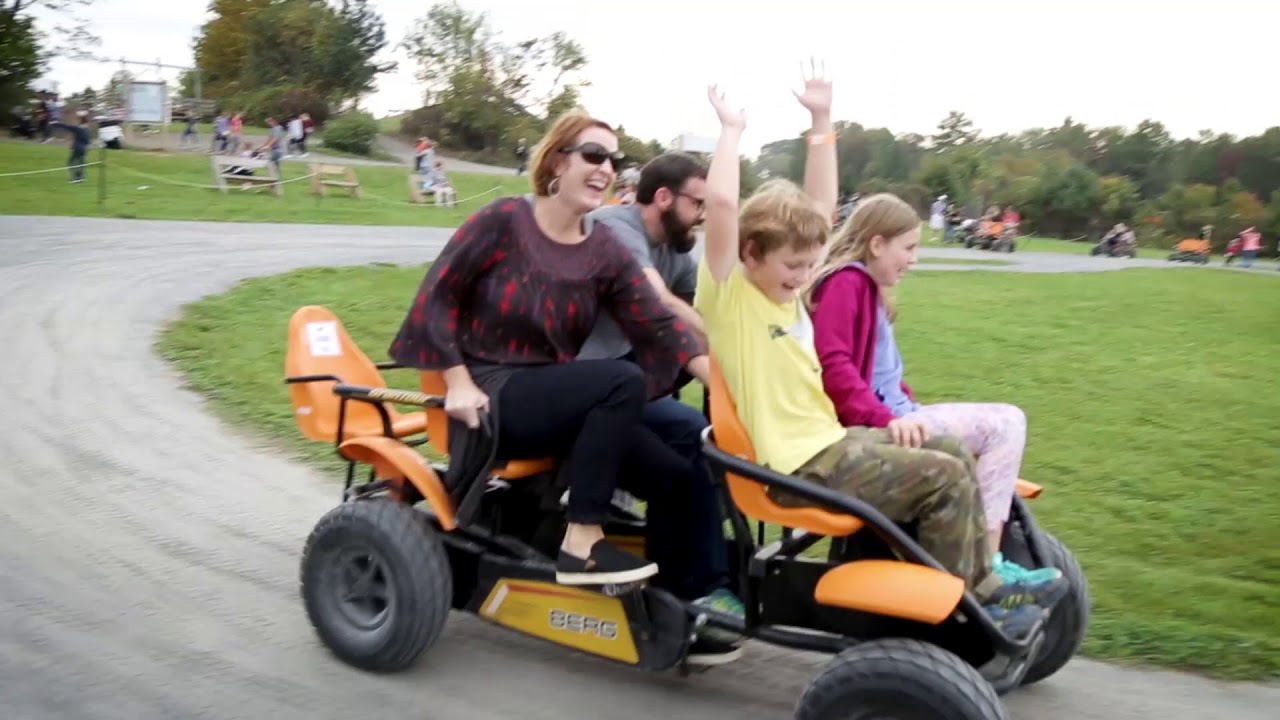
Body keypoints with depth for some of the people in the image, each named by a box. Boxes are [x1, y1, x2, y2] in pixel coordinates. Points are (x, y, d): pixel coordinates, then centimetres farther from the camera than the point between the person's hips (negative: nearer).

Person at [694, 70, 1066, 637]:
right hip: (799, 465, -10)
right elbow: (720, 203, -27)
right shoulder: (728, 294, -12)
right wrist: (732, 131, -14)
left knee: (955, 455, 11)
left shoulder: (784, 288, 11)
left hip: (828, 440, 10)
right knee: (944, 477, -11)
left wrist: (820, 122, 15)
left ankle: (981, 585, 19)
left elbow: (821, 204, 17)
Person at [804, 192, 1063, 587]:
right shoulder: (845, 282, -11)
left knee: (1006, 421, 12)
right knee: (1005, 423, -12)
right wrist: (886, 420, -32)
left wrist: (909, 408, 11)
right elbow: (831, 365, -25)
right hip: (870, 428, -11)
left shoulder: (864, 287, 20)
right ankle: (986, 564, -10)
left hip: (890, 415, 11)